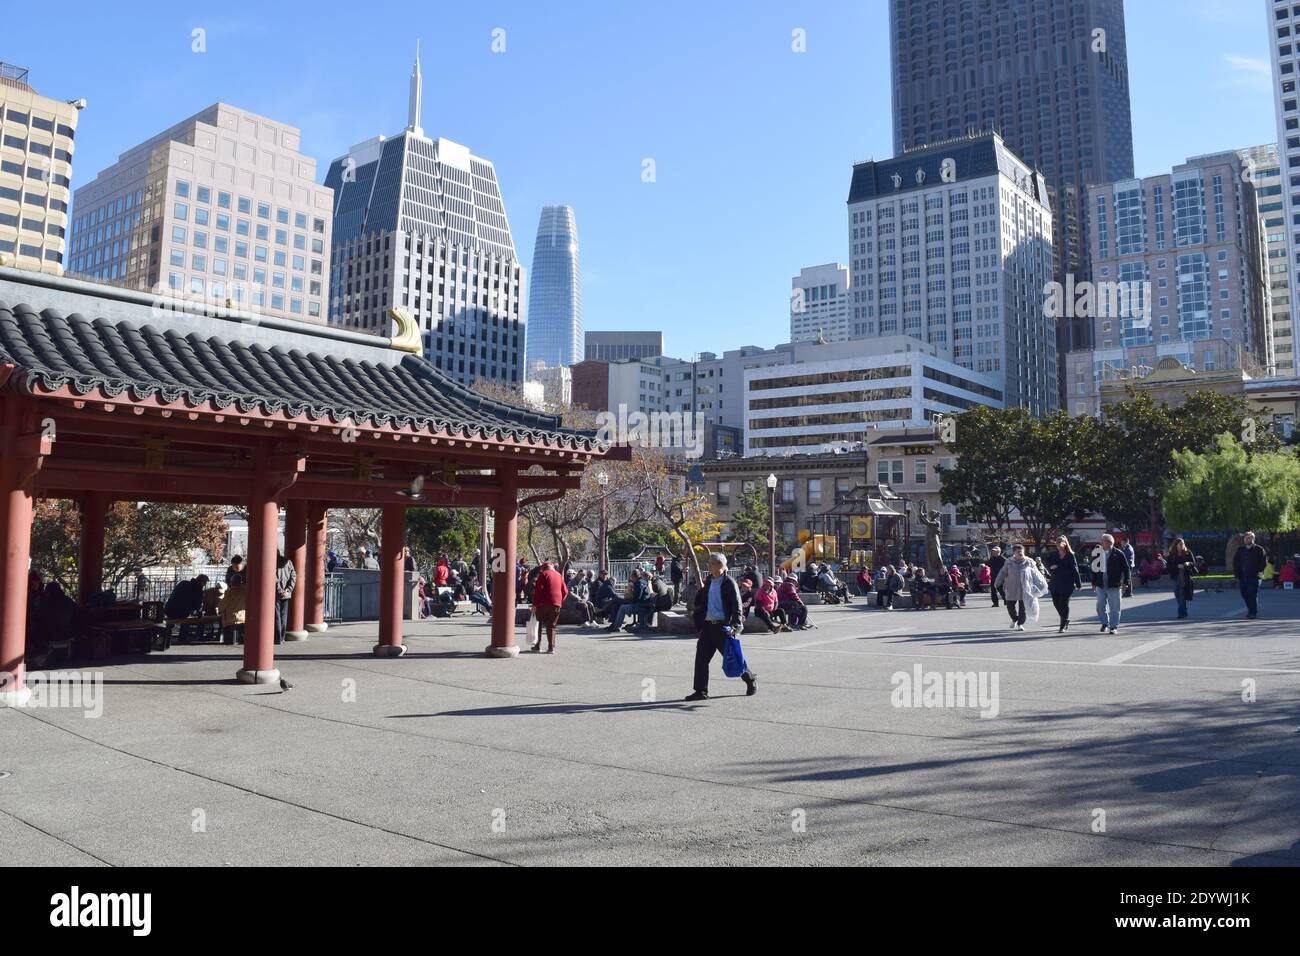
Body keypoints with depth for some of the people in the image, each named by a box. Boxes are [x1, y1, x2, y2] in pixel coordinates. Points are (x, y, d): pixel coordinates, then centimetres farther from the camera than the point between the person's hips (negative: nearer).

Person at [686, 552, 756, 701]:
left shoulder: (729, 583, -9)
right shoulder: (708, 581, 13)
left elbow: (736, 606, -13)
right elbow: (699, 604, 23)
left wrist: (735, 626, -20)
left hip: (723, 627, -6)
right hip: (708, 626, 7)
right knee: (701, 658, 1)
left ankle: (751, 679, 27)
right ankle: (701, 691, 8)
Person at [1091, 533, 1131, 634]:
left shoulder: (1118, 554, -5)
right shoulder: (1098, 554, 9)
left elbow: (1126, 569, -3)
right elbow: (1094, 569, 16)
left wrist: (1126, 582, -10)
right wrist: (1094, 583, 14)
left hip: (1114, 585, -4)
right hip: (1100, 585, 4)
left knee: (1114, 607, 1)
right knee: (1100, 606, 8)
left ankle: (1113, 627, 12)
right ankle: (1105, 623, 28)